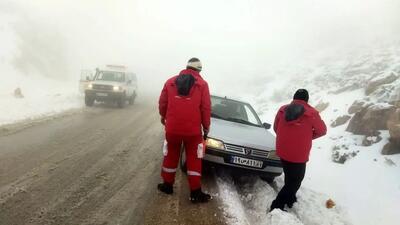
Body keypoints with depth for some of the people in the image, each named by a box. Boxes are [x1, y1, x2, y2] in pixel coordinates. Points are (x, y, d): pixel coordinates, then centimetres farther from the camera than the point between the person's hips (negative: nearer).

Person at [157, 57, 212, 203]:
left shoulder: (170, 82, 6)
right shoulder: (202, 84, -2)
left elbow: (162, 103, 10)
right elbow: (206, 108, -5)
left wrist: (163, 117, 29)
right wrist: (206, 127, 7)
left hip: (172, 128, 2)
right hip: (193, 129, -2)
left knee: (171, 156, 18)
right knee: (194, 160, 6)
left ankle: (167, 185, 29)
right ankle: (195, 193, 8)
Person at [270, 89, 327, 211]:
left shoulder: (282, 109, 0)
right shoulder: (311, 113, -12)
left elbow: (276, 128, 11)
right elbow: (322, 131, 0)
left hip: (282, 151, 6)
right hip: (298, 155, -5)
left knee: (290, 177, 26)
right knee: (295, 181, 4)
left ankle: (289, 199, 40)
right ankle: (276, 206, -2)